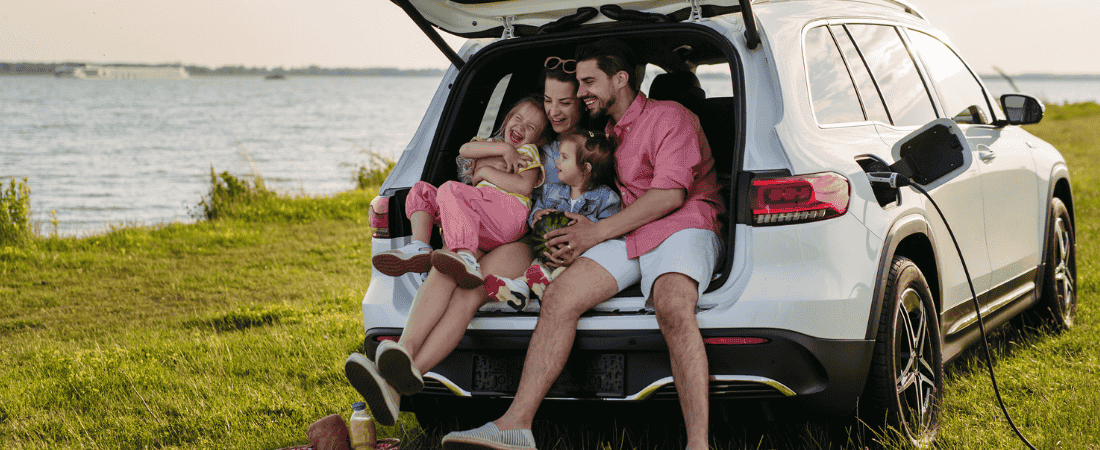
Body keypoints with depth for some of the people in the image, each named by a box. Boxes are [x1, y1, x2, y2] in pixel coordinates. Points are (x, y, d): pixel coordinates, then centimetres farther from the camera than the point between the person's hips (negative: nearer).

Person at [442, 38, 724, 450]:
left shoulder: (669, 117, 2)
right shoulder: (608, 134, 27)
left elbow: (670, 194, -10)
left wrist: (597, 232, -9)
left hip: (682, 227, -6)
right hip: (628, 234, 7)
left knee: (673, 308, -37)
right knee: (560, 295, -18)